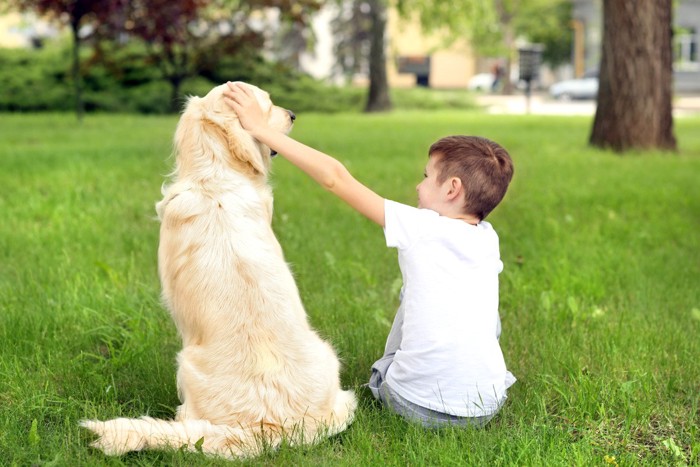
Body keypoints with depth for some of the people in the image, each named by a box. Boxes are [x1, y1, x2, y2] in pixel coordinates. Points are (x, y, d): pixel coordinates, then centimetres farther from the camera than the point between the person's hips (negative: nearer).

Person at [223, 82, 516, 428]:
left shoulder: (420, 228, -10)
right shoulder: (488, 240, 2)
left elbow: (336, 178, -8)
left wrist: (262, 130, -5)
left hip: (418, 407, -3)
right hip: (486, 408, 3)